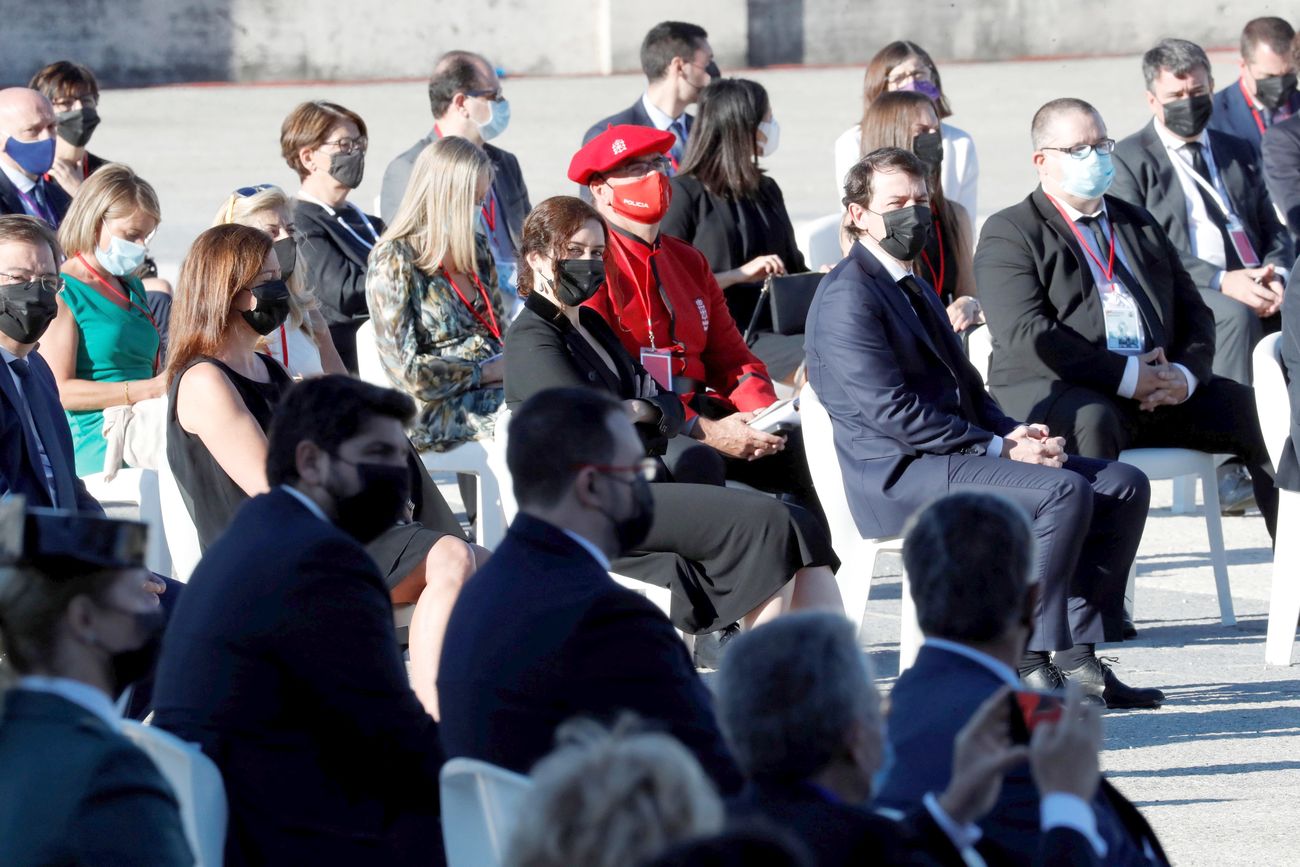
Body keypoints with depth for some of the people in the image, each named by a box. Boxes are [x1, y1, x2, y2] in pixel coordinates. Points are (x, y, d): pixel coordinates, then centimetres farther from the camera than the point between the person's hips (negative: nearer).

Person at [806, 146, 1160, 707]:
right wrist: (998, 449, -18)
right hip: (898, 476, -10)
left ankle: (1078, 658, -6)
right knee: (1064, 490, -28)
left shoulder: (912, 287, 22)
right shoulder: (848, 298, -10)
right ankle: (1026, 664, -22)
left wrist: (1013, 432, 1)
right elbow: (892, 411, -18)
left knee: (1124, 486, -2)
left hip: (954, 454, 10)